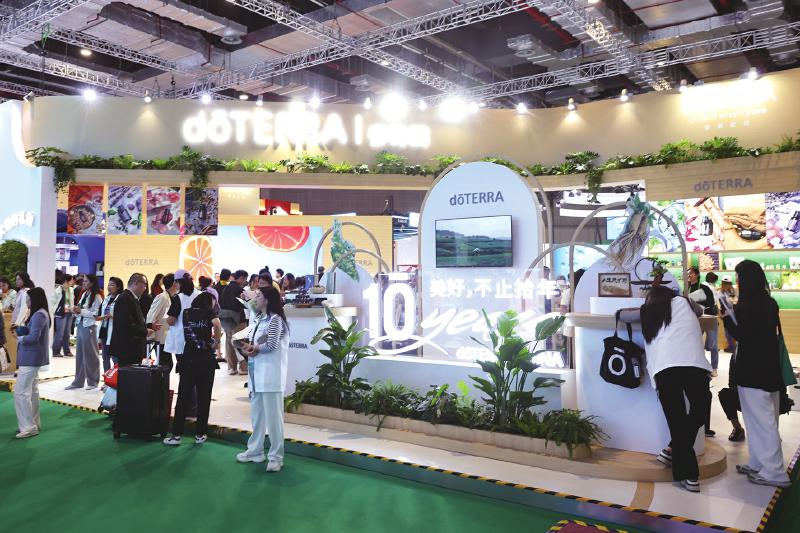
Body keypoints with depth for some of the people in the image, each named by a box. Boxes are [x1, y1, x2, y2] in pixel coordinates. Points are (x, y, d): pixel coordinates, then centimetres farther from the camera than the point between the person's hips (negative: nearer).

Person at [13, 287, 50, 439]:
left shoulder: (39, 315, -20)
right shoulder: (40, 313, 13)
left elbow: (33, 337, -25)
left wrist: (19, 338, -8)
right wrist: (20, 331, -3)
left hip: (31, 358, -11)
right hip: (32, 357, 11)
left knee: (20, 392, -8)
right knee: (32, 391, 16)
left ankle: (29, 427, -4)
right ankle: (34, 423, 25)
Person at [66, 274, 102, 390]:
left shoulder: (96, 297, -9)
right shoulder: (84, 294, 12)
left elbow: (96, 315, -15)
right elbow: (80, 310, 19)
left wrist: (81, 311, -15)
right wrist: (76, 311, -1)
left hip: (89, 327, -7)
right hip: (80, 325, 7)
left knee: (90, 355, 2)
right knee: (79, 354, 11)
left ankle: (92, 382, 14)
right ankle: (78, 381, 19)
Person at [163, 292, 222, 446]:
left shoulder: (186, 313, 9)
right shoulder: (209, 312, -1)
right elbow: (217, 324, -22)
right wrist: (216, 341, -9)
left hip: (188, 358, 2)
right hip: (206, 359, -2)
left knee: (183, 397, 4)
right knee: (204, 398, 7)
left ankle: (176, 435, 3)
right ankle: (200, 434, 12)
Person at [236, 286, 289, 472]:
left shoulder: (275, 319, -9)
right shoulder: (260, 320, 18)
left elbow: (272, 345, -18)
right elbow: (254, 343, 18)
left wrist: (253, 349, -3)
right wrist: (248, 347, -4)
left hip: (270, 375, -9)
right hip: (257, 374, 9)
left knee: (272, 416, -4)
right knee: (256, 415, 15)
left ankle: (275, 457, 2)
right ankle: (255, 451, 25)